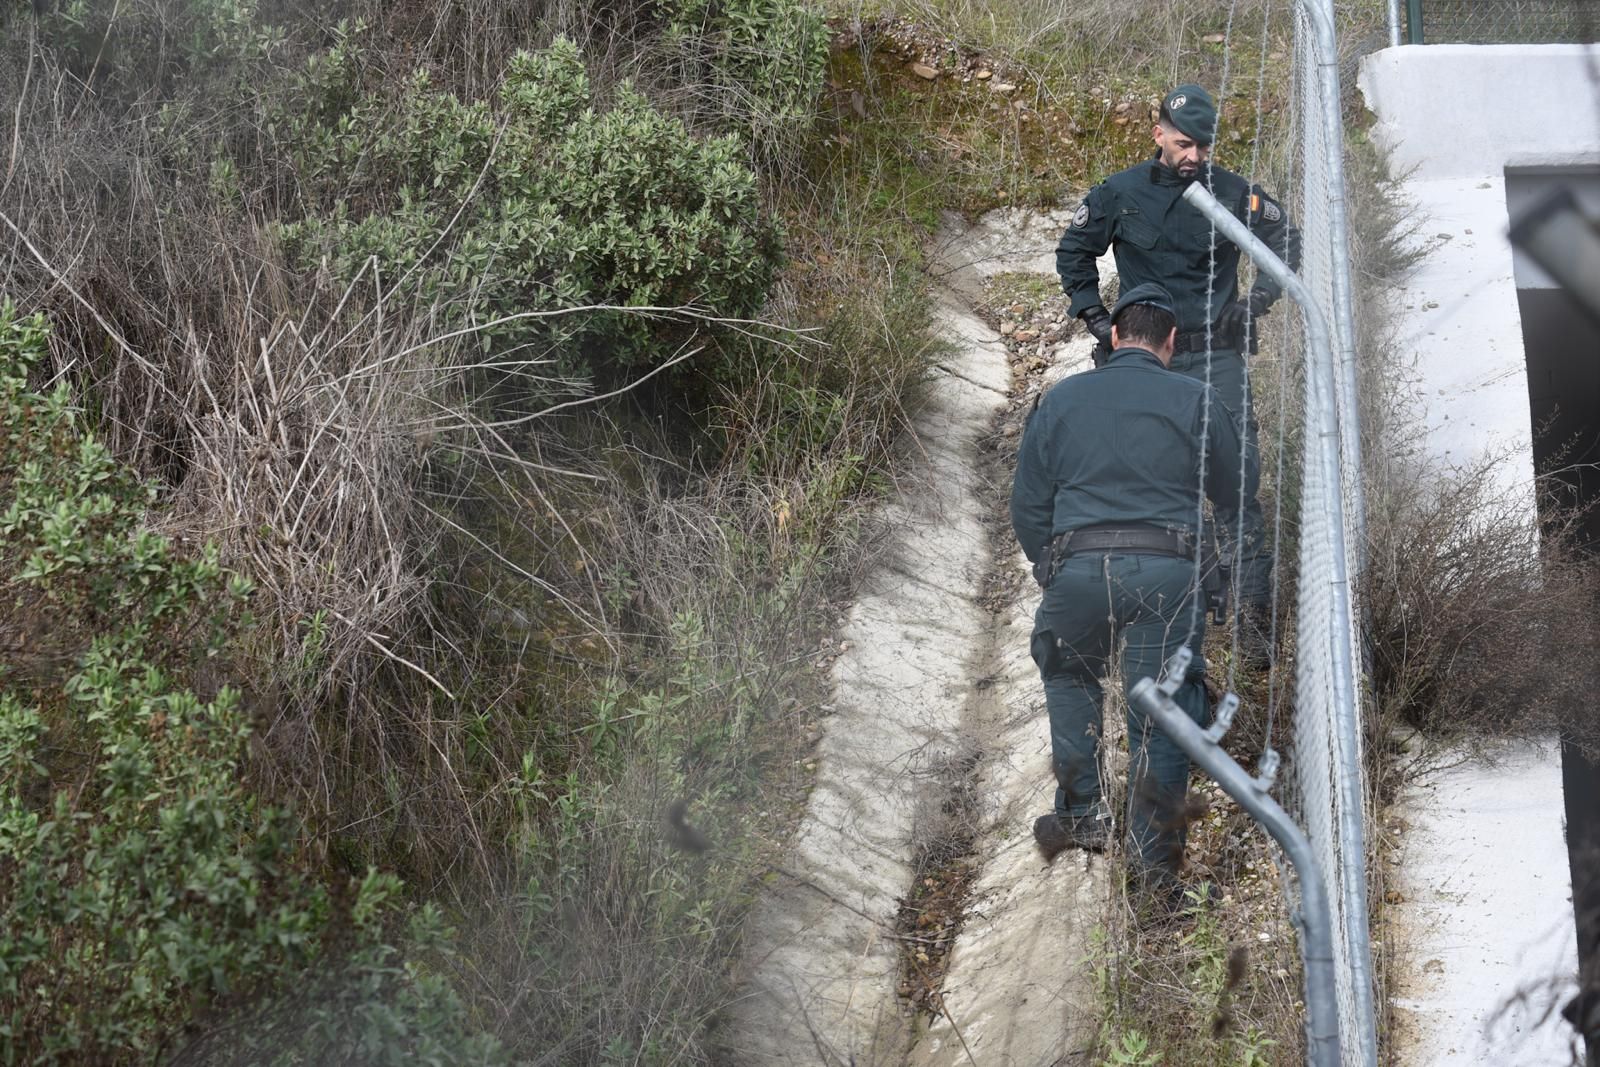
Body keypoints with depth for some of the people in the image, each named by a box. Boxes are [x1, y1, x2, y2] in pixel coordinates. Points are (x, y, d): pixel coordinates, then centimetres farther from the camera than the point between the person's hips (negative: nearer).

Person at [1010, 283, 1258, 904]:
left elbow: (1027, 508, 13)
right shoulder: (1197, 401, 8)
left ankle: (1079, 813, 23)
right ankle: (1154, 854, 5)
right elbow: (1237, 488, 19)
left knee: (1070, 679, 25)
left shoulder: (1061, 399, 13)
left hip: (1077, 567, 1)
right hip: (1166, 568, -1)